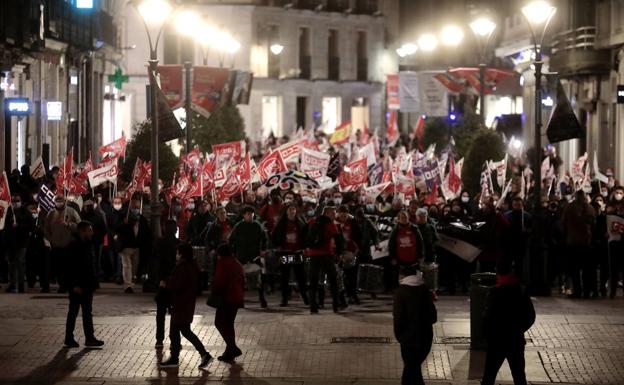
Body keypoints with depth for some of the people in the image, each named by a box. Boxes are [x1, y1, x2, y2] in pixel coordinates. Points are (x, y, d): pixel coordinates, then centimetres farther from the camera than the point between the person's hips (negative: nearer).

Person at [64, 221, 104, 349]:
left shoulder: (88, 245, 10)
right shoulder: (73, 247, -15)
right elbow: (71, 268, -18)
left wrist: (93, 283, 11)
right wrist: (75, 285, -20)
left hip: (87, 285, 8)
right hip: (77, 286, -8)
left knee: (87, 312, 8)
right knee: (73, 312, 1)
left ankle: (90, 338, 10)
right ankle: (69, 339, 9)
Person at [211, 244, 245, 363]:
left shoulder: (223, 263, -9)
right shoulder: (237, 264, 17)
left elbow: (219, 281, -16)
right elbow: (242, 282, 20)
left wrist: (215, 294, -6)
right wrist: (241, 296, 22)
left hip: (226, 297, -9)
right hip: (237, 298, 9)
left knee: (220, 323, -5)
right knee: (229, 324, 15)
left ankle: (232, 348, -16)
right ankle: (230, 352, 14)